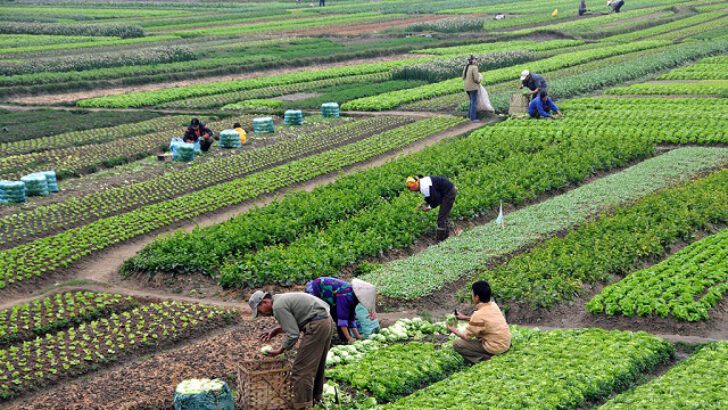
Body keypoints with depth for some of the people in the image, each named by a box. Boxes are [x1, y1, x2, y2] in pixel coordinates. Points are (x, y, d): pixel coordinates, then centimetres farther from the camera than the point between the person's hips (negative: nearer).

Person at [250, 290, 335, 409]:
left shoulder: (278, 307, -12)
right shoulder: (281, 299, 18)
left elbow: (293, 334, -14)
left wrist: (280, 350, -2)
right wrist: (275, 330, 20)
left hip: (317, 326, -10)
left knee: (301, 369, -6)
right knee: (315, 364, 23)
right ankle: (316, 397, 35)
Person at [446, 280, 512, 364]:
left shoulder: (479, 314, -21)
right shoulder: (493, 305, 1)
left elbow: (466, 337, -11)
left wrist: (454, 330, 7)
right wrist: (465, 317, 21)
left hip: (495, 349, -8)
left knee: (457, 345, -4)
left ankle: (485, 358, -8)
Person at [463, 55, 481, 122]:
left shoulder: (466, 67, 9)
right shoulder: (474, 67, -15)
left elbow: (463, 77, 13)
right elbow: (476, 79, -18)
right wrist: (479, 81, 3)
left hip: (467, 87, 8)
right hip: (473, 87, -8)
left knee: (472, 102, 21)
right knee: (474, 103, -3)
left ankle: (470, 115, 22)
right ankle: (473, 118, -4)